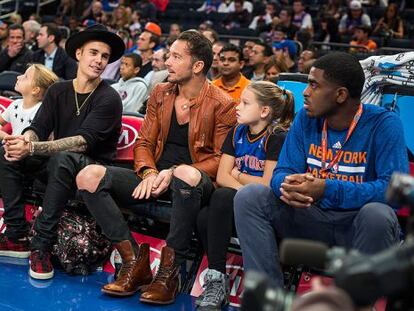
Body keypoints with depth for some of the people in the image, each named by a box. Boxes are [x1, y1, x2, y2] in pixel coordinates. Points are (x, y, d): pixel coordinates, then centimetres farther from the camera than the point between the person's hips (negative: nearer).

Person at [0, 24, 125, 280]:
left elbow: (84, 141, -23)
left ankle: (42, 245, -30)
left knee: (63, 158, -37)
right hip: (56, 164, 6)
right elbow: (39, 127, -2)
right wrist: (24, 141, -28)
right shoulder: (58, 91, 6)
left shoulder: (109, 99, -11)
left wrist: (32, 148, -33)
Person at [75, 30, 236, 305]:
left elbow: (221, 160, -7)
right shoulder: (160, 94, 13)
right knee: (88, 176, -16)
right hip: (155, 178, 6)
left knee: (186, 174, -44)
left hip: (195, 180, -5)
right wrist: (149, 172, -9)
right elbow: (144, 143, 14)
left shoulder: (222, 105, -5)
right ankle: (134, 260, -18)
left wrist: (174, 173, -19)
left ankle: (170, 272, -28)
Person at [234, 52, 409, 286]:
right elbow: (283, 172, 1)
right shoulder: (306, 118, 3)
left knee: (377, 214, -38)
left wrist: (328, 190, -32)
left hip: (360, 224, -4)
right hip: (313, 218, 4)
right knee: (249, 197, -13)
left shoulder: (383, 123, -12)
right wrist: (287, 185, -26)